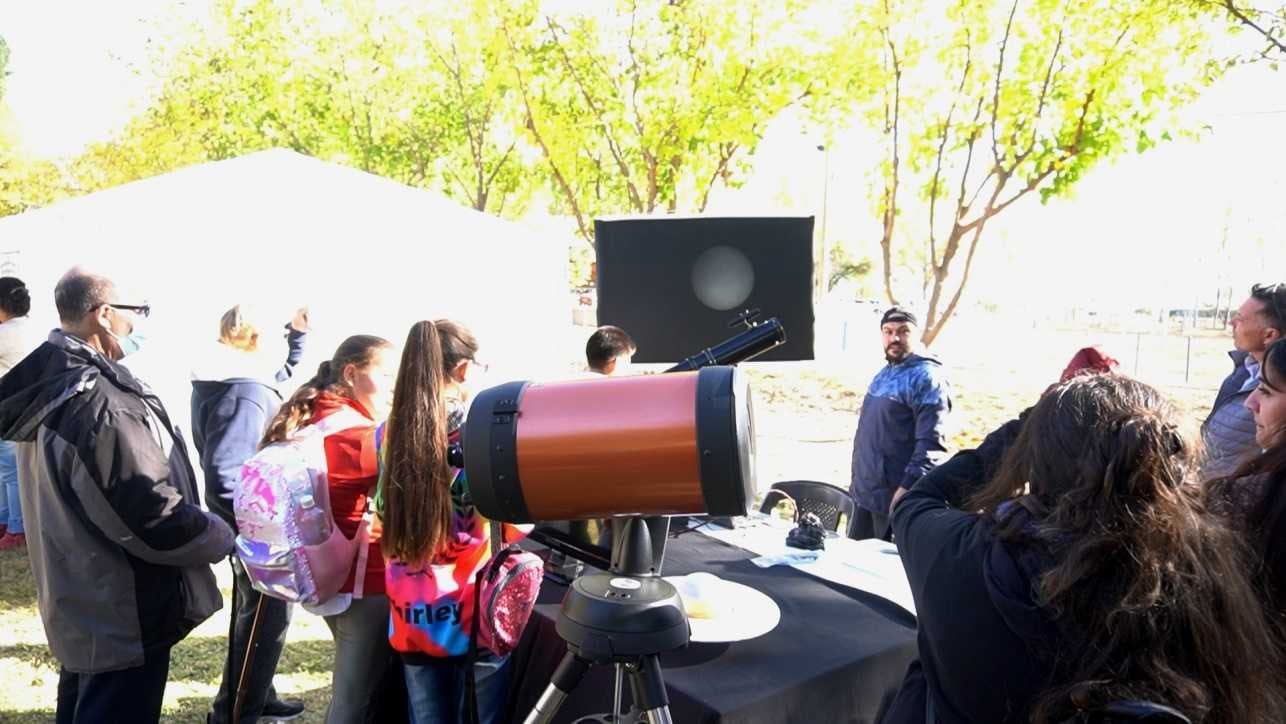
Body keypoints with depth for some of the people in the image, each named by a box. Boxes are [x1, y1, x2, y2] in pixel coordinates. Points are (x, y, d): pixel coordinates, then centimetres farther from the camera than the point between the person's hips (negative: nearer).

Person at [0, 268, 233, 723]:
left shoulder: (48, 386, 2)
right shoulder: (100, 402, -29)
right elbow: (154, 515, -28)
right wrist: (220, 537, -11)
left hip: (78, 602, 10)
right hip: (123, 615, -10)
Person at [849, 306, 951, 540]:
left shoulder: (927, 377, -15)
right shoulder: (884, 374, 13)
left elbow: (931, 445, -23)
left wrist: (906, 490, -27)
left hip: (894, 499, -9)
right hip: (865, 494, 9)